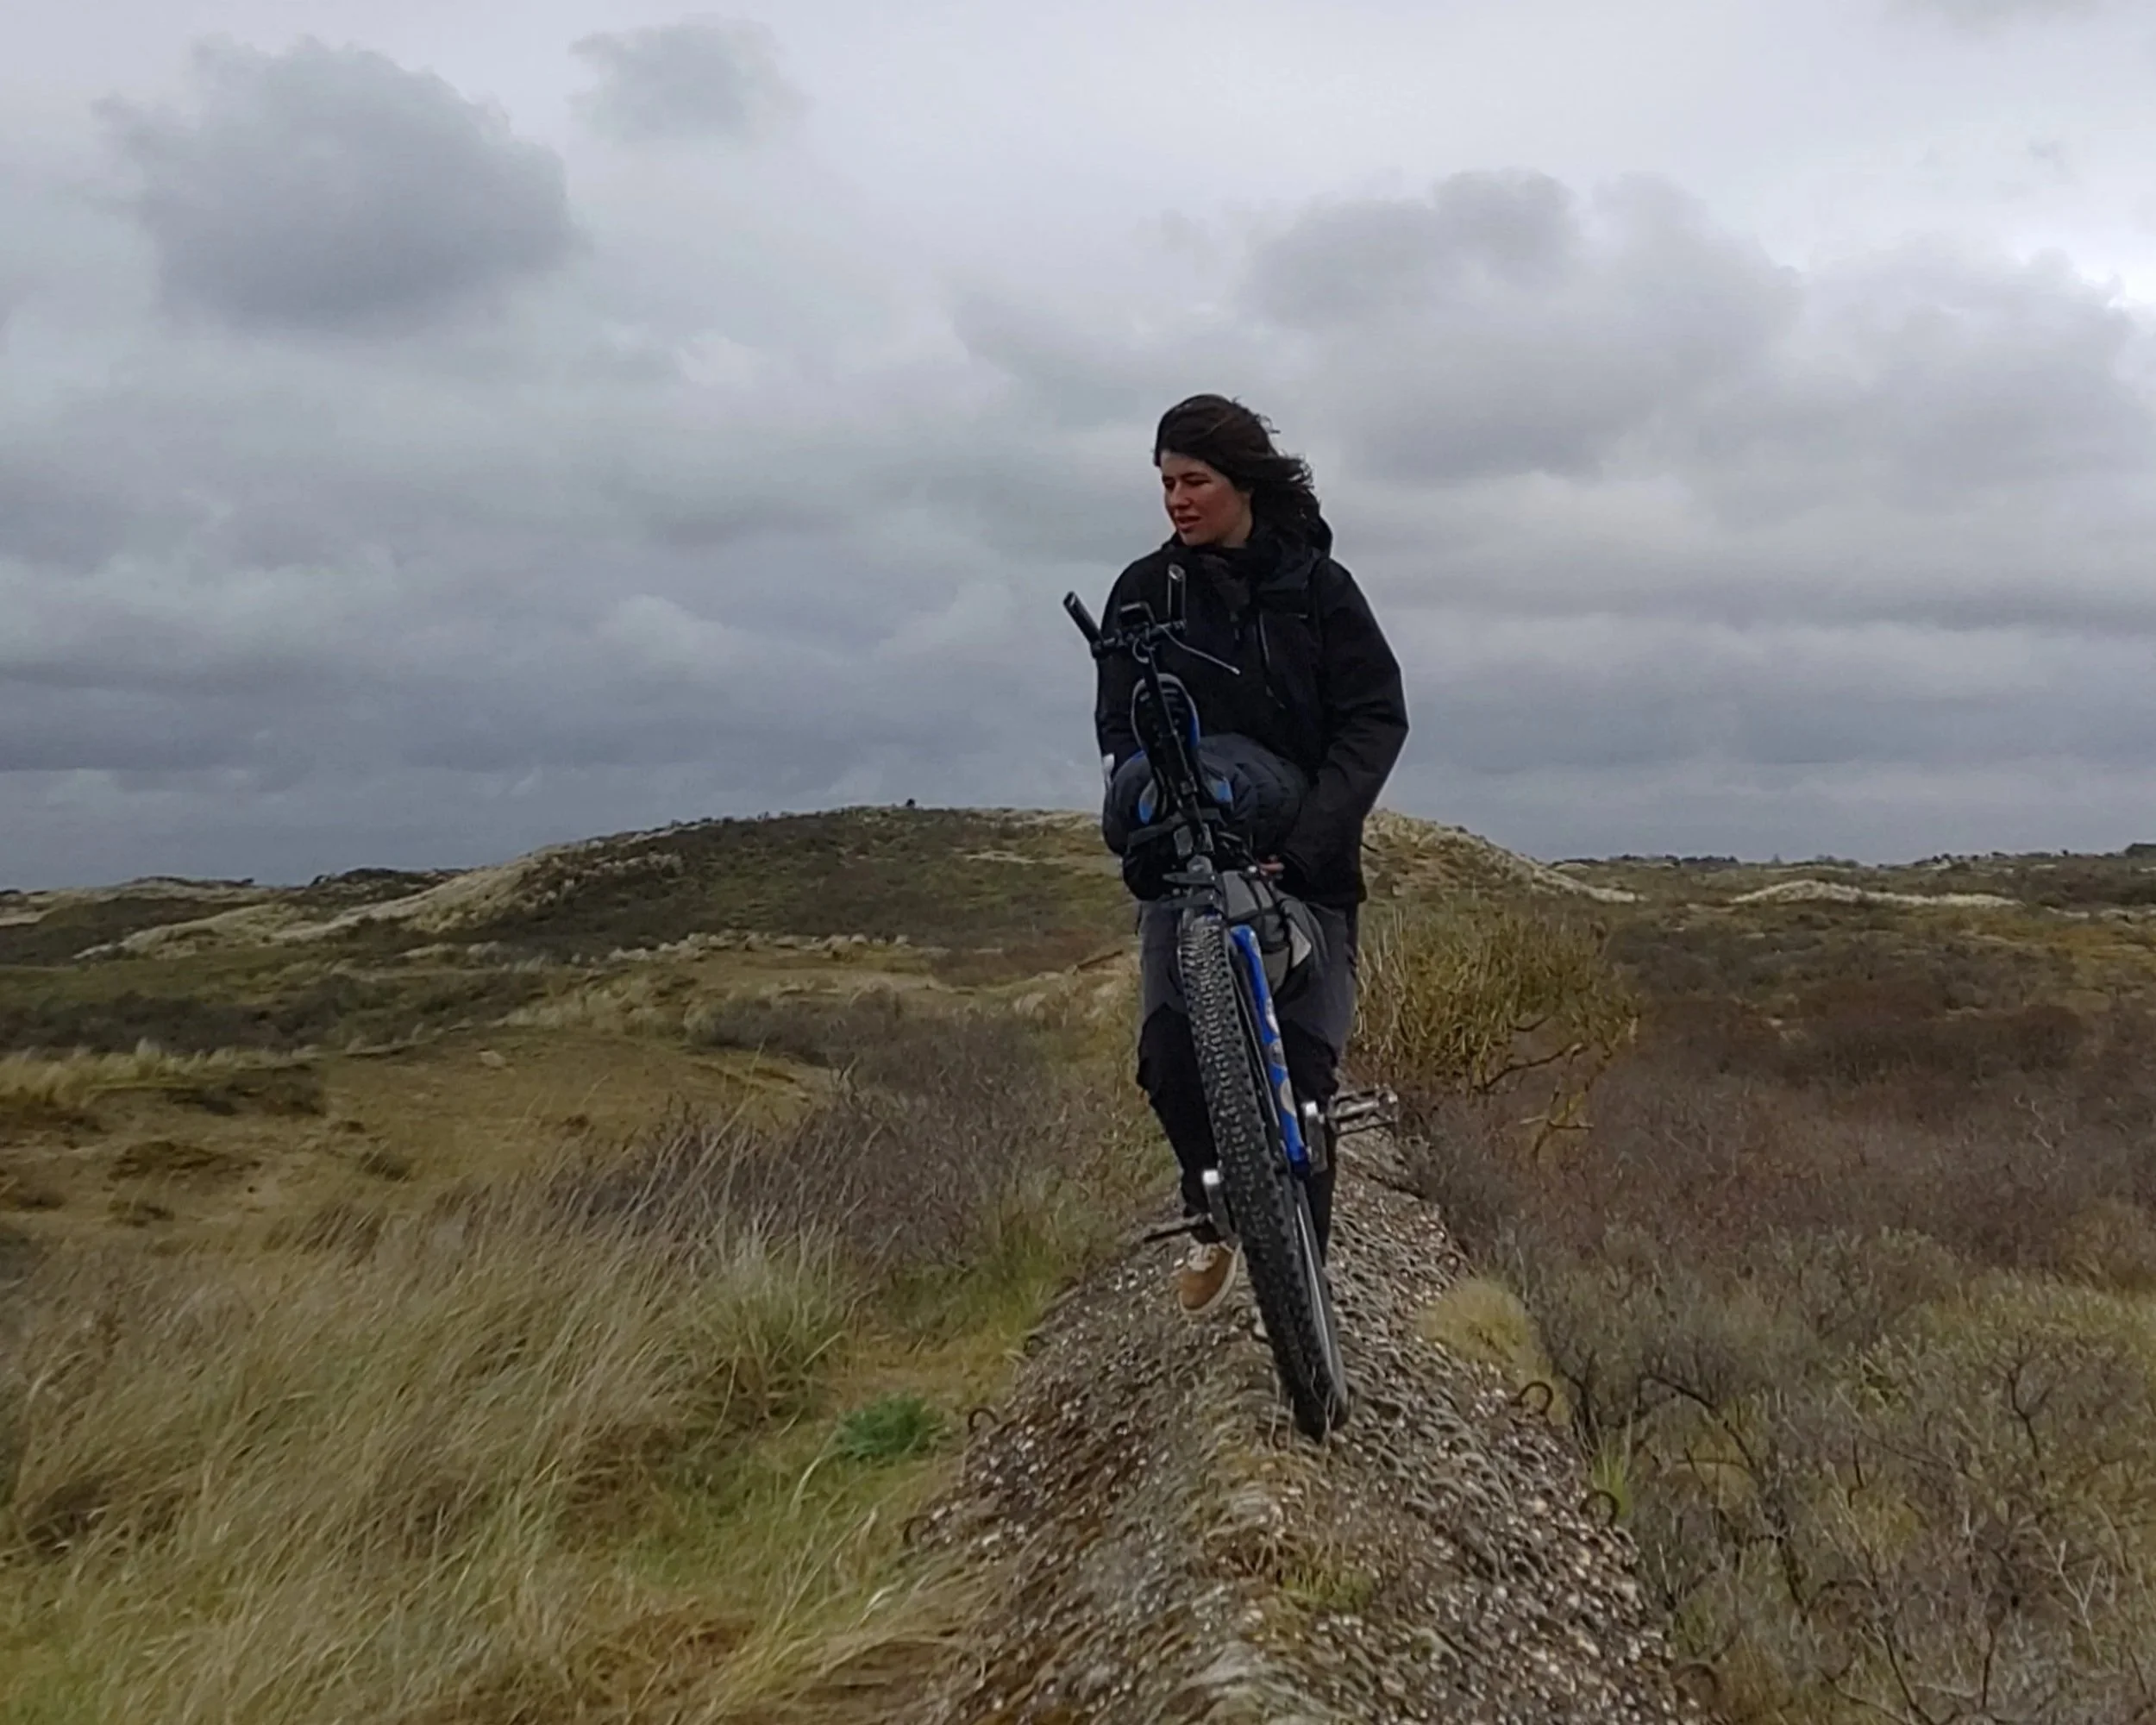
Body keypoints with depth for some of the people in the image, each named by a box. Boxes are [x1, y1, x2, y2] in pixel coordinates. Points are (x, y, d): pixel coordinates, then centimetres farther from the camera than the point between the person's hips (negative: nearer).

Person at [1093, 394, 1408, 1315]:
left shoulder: (1317, 585, -3)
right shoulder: (1146, 590, 2)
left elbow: (1376, 719, -7)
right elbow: (1121, 725, 0)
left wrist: (1306, 840, -19)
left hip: (1303, 859, -1)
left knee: (1302, 1068, -7)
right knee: (1170, 1055, -14)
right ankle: (1213, 1212, 13)